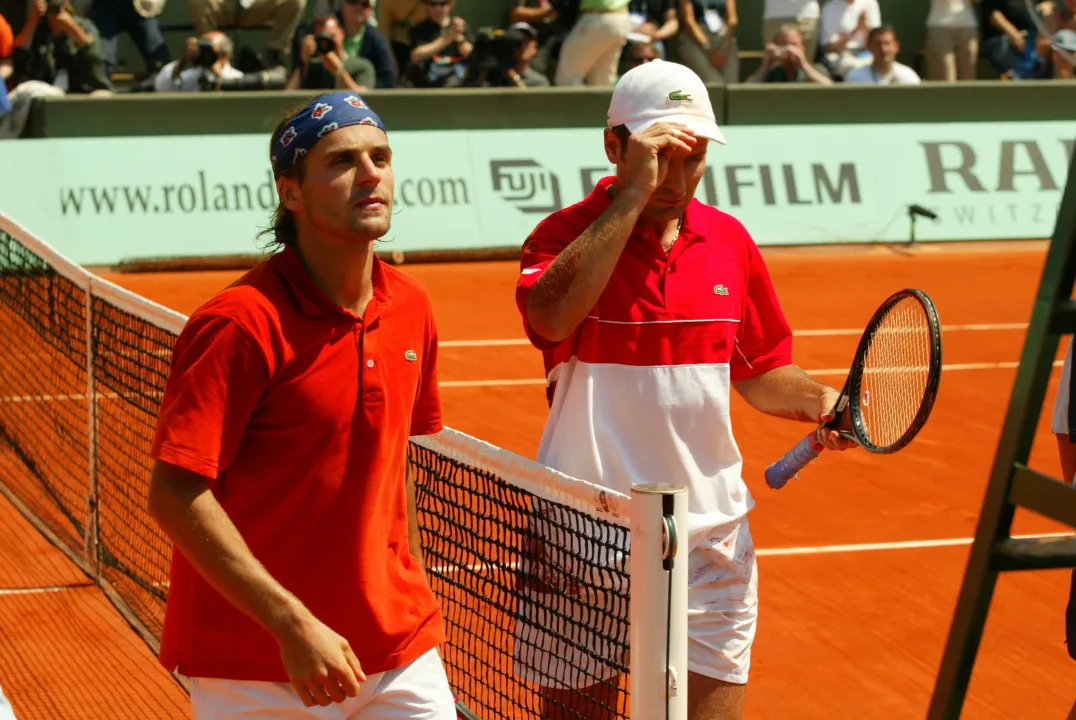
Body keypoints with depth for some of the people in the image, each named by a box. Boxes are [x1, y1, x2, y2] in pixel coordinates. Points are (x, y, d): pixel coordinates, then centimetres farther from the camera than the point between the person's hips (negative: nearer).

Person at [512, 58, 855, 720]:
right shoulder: (567, 235, -6)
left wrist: (819, 401, -4)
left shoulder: (730, 241, 7)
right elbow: (553, 317, -29)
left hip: (709, 536, 3)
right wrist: (634, 193, -25)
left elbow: (758, 369, 17)